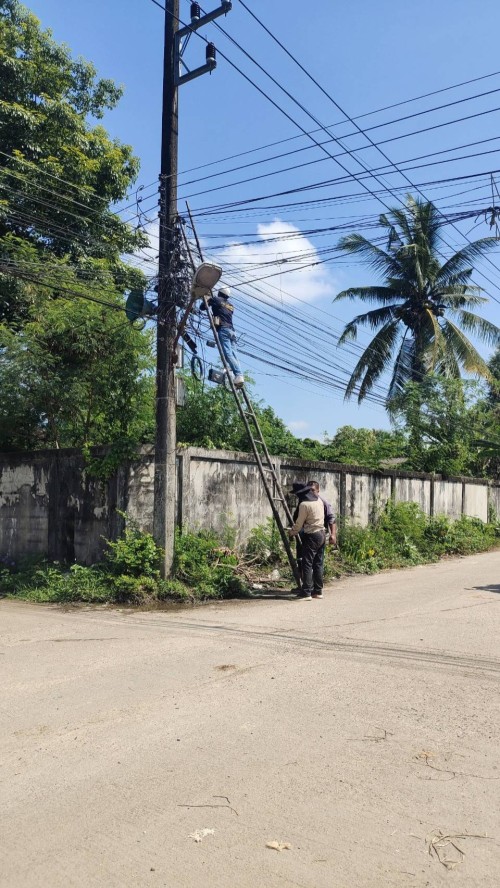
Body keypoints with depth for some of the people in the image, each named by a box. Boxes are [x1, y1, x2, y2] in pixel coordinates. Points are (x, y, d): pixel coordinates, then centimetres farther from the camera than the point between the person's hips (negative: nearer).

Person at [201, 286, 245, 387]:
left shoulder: (216, 299, 10)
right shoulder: (230, 304, 27)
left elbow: (202, 307, 16)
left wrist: (207, 300, 35)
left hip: (223, 329, -6)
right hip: (231, 330, 6)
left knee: (228, 353, -17)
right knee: (234, 354, 0)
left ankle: (238, 375, -32)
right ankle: (239, 376, -14)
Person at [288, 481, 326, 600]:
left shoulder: (304, 504, -15)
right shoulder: (319, 500, 9)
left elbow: (299, 524, -9)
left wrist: (292, 532, 11)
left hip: (312, 536, -8)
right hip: (322, 534, 8)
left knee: (307, 565, -5)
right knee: (318, 564, 13)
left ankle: (306, 593, -7)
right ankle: (318, 591, 18)